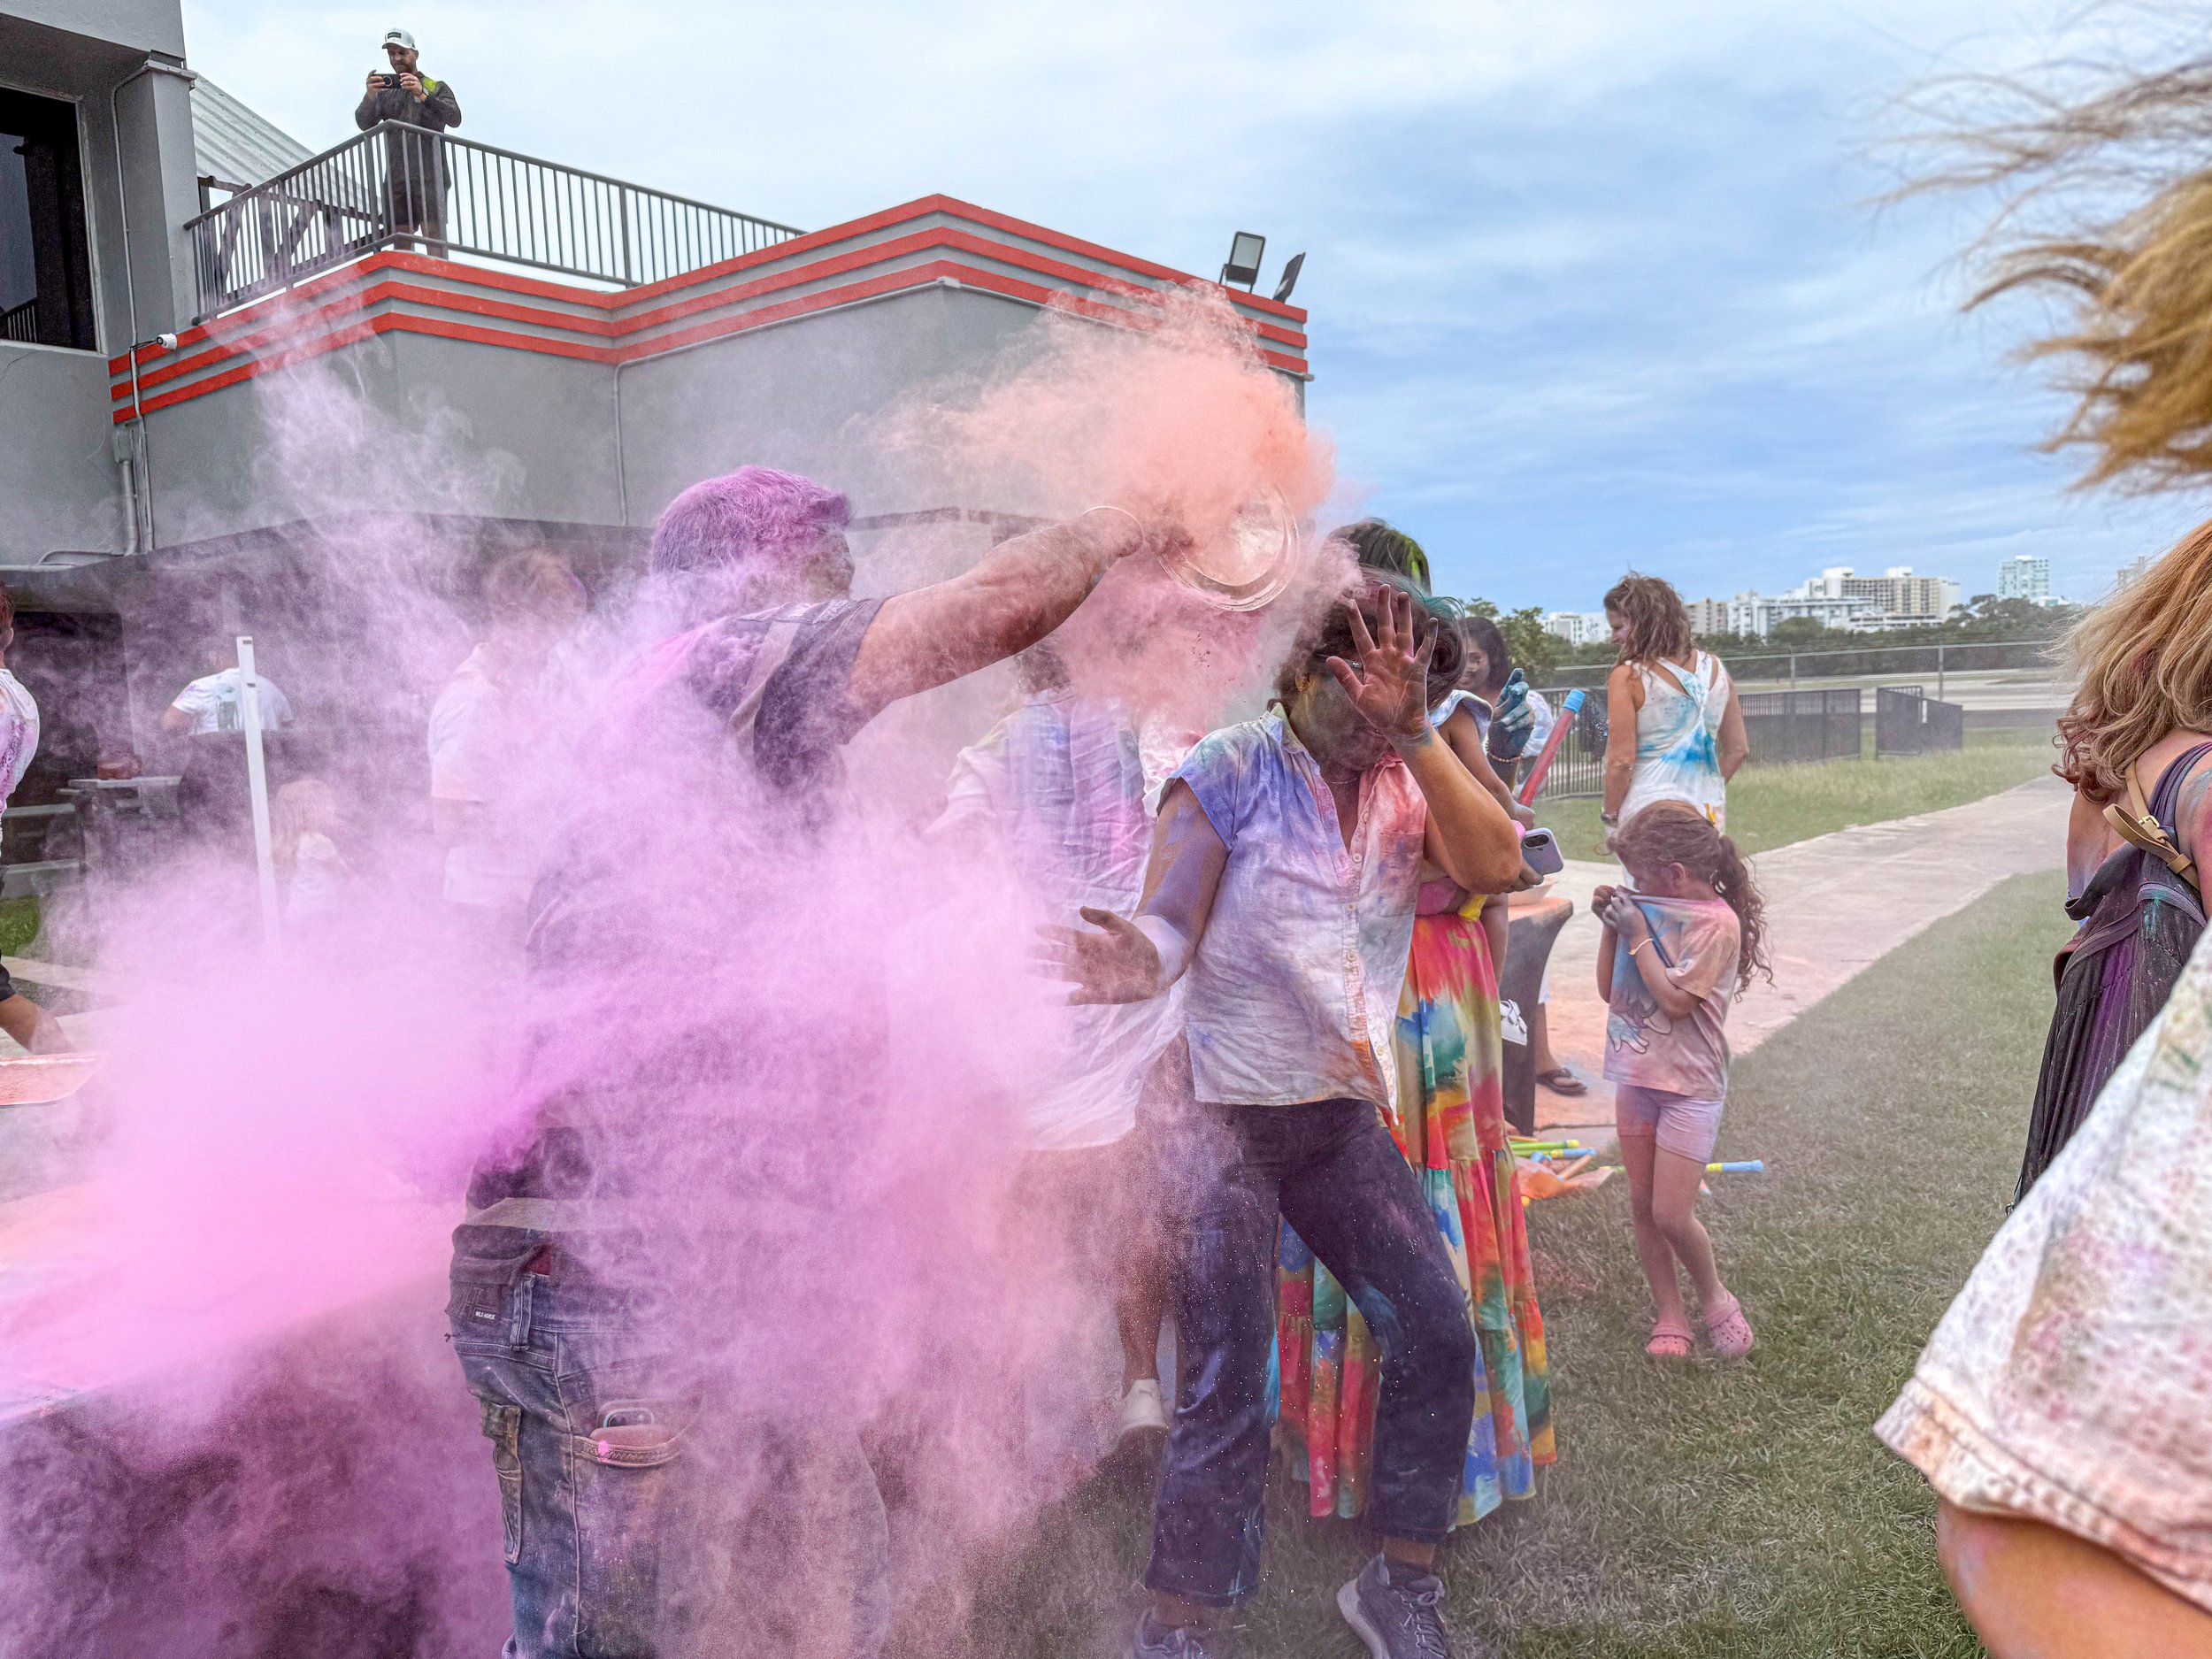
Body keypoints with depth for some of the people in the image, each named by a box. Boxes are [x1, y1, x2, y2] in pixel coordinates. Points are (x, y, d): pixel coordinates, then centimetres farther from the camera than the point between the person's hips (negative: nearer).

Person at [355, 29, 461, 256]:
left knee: (435, 243, -14)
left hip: (429, 176, -3)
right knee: (399, 246, 0)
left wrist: (421, 94, -18)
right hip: (396, 178, 4)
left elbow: (455, 118, -5)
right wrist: (369, 97, -14)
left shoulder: (436, 88, 14)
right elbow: (364, 124, 6)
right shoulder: (385, 93, 21)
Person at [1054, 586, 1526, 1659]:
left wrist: (1416, 732, -22)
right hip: (1224, 1121, -5)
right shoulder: (1230, 771, -8)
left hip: (1347, 1118, 5)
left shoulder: (1409, 786, 5)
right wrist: (1138, 963, -40)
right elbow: (1168, 919, -16)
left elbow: (1495, 865, -13)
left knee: (1437, 1336, 4)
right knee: (1224, 1392, -4)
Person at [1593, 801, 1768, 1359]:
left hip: (1690, 1086, -7)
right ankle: (1669, 1314, 25)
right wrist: (1612, 927, -2)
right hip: (1637, 1076, 7)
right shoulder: (1651, 911, 4)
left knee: (1671, 1213, -6)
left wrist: (1638, 935, -18)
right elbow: (1609, 990, 8)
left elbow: (1675, 1000, -22)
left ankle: (1715, 1297, 21)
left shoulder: (1717, 922, -16)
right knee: (1642, 1204, 11)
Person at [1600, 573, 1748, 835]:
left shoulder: (1627, 676, -10)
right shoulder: (1714, 668, 7)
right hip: (1710, 813, 6)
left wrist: (1609, 814, 1)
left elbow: (1621, 760, -12)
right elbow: (1738, 750, 11)